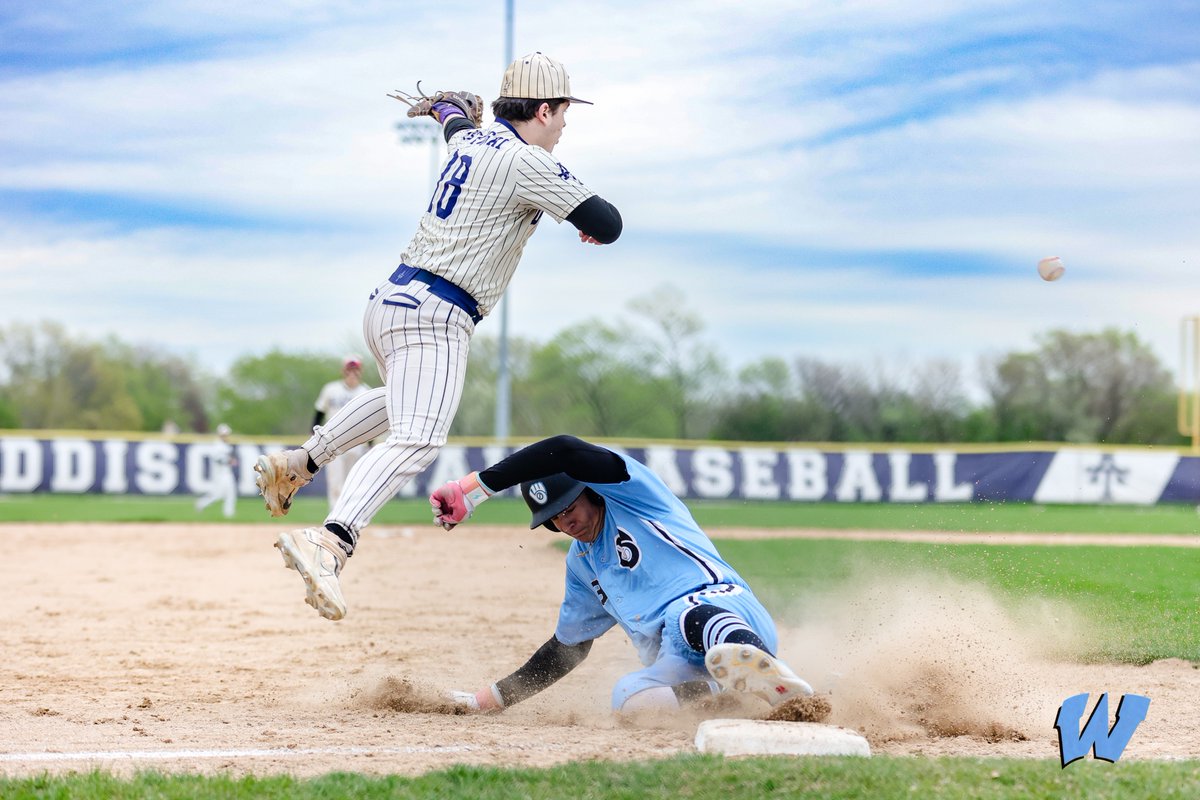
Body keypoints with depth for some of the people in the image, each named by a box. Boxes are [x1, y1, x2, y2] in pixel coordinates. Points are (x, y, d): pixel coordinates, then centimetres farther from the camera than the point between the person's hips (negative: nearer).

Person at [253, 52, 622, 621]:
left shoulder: (469, 139, 15)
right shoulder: (527, 164, -10)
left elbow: (455, 121, 42)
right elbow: (608, 226, -12)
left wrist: (446, 107, 67)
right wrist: (593, 226, 12)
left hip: (388, 299, 10)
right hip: (435, 314, -10)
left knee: (402, 399, 38)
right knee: (417, 439, -25)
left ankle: (297, 465, 36)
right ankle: (330, 543, -46)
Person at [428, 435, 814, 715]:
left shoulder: (629, 492, 5)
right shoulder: (581, 563, 28)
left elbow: (563, 451, -12)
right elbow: (568, 646, 36)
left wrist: (474, 486, -11)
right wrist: (493, 697, 32)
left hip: (728, 609, -7)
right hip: (679, 669, 7)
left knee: (684, 615, -45)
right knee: (630, 698, -31)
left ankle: (766, 671, -70)